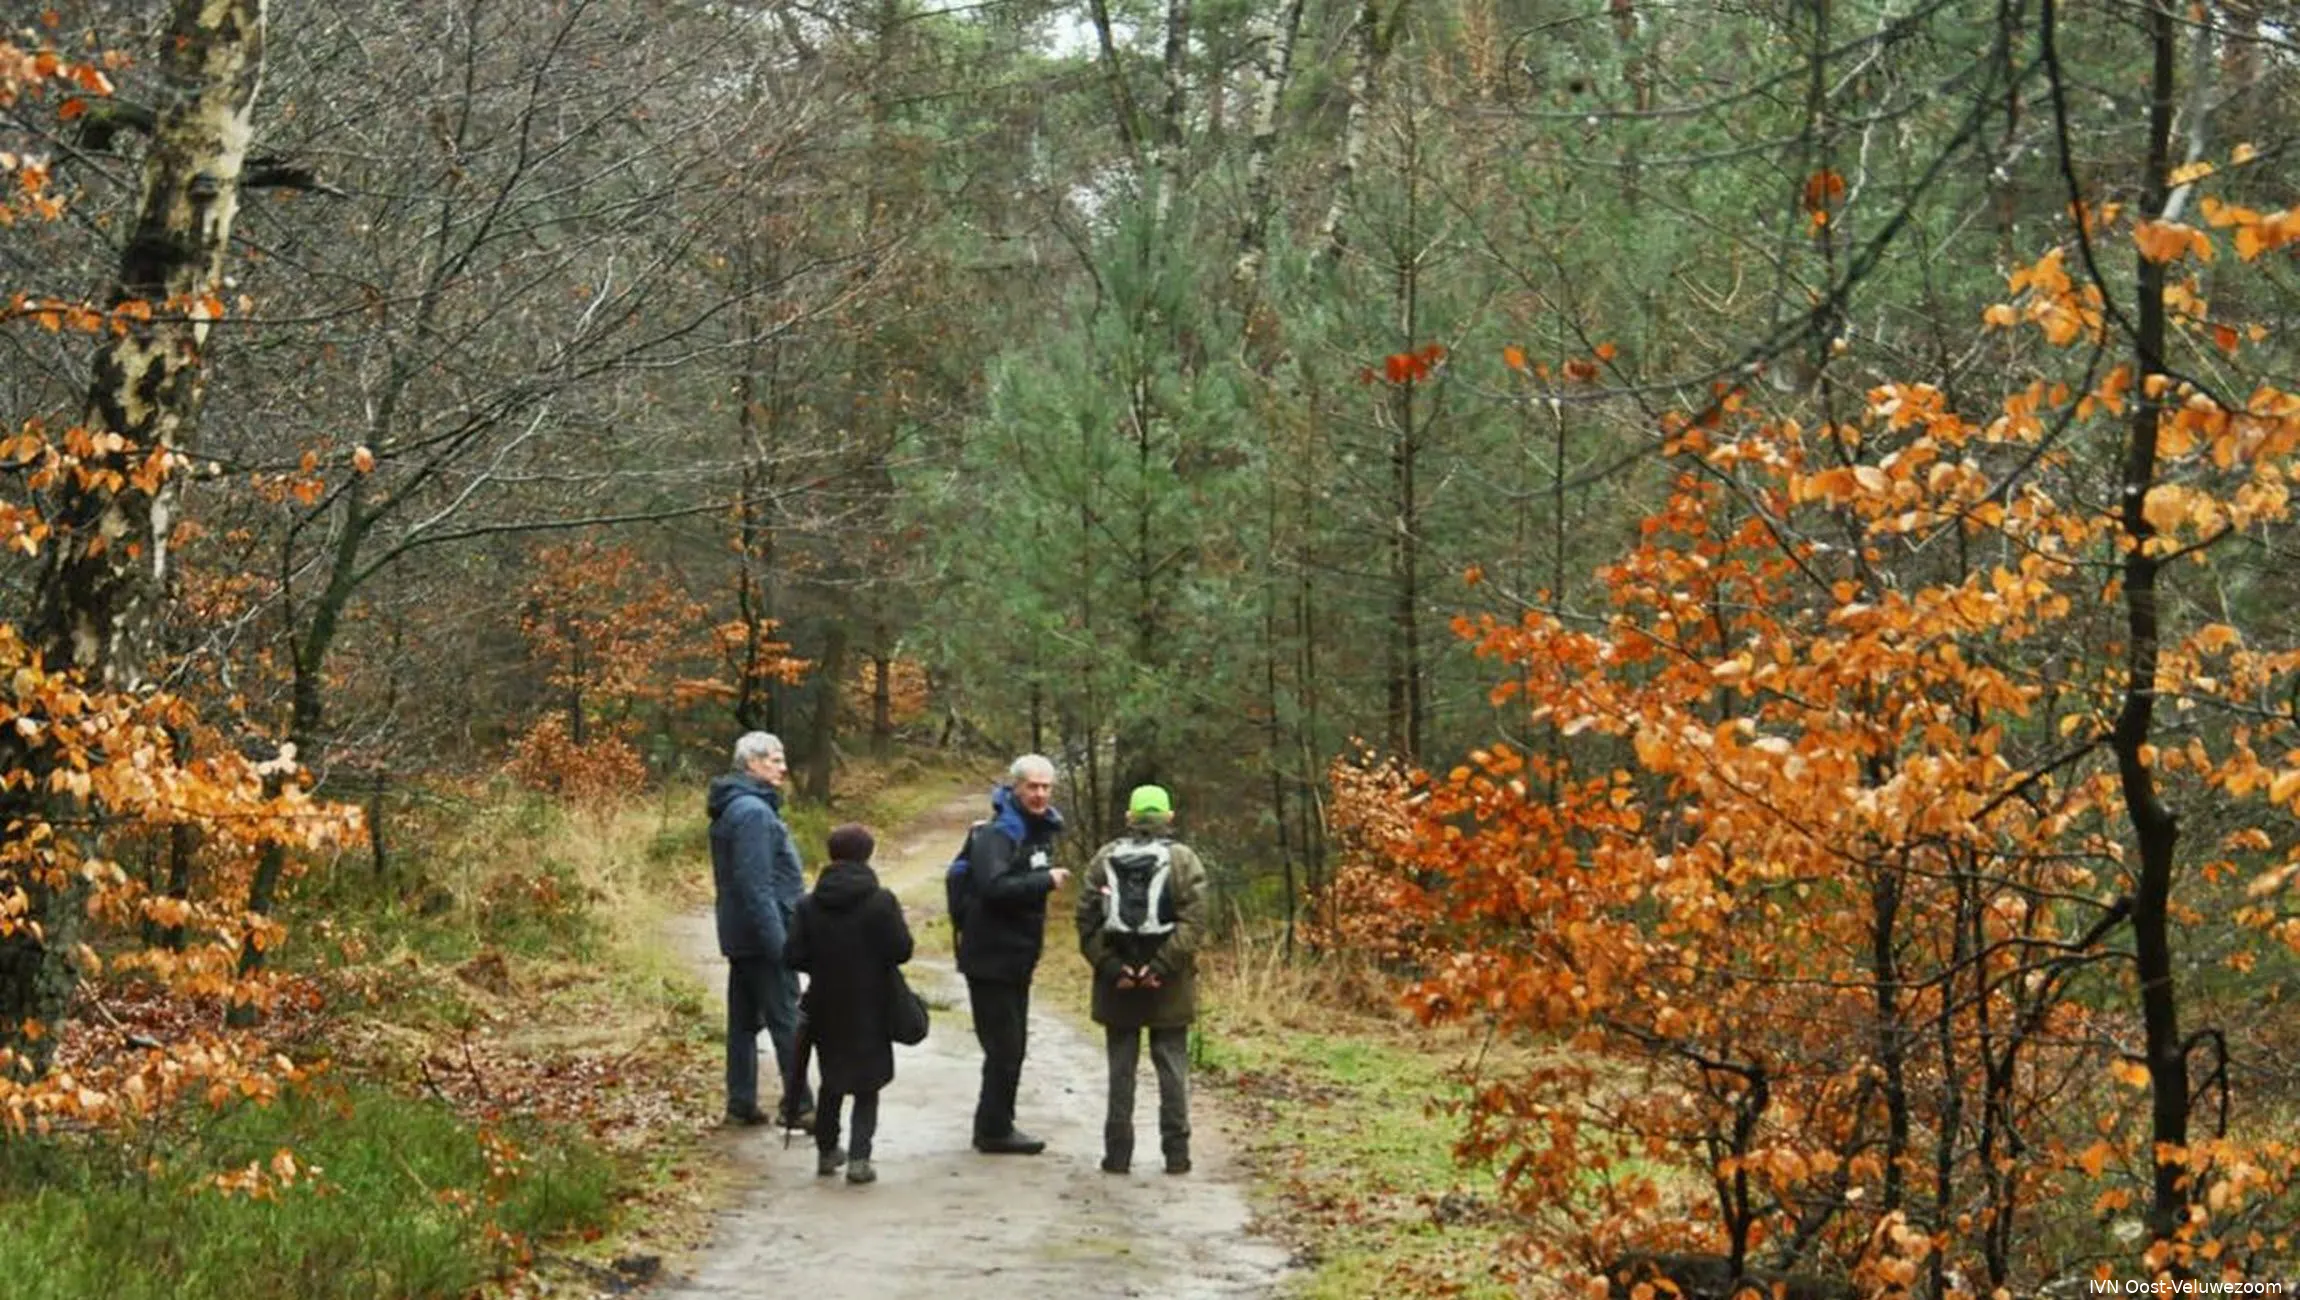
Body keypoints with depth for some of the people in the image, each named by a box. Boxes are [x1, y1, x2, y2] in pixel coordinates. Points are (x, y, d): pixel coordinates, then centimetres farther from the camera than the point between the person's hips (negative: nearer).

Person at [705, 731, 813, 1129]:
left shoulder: (732, 808, 14)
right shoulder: (753, 811, -17)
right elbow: (756, 884, -23)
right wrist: (778, 942, -23)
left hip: (740, 935, 10)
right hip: (763, 933, -10)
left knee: (744, 1020, 12)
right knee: (787, 1021, -5)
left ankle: (741, 1104, 17)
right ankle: (797, 1106, -3)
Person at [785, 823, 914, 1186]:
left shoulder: (810, 905, -5)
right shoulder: (881, 902, -14)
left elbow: (794, 956, -6)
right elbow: (901, 950, -15)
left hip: (825, 1007, 3)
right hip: (869, 1009, -3)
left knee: (831, 1081, 20)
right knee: (867, 1086, 5)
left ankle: (827, 1151, 29)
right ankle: (858, 1158, -6)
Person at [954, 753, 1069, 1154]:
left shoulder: (1041, 830, 11)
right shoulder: (997, 833, -17)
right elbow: (994, 886, -31)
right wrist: (1047, 881, -29)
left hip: (1017, 958, 9)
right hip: (991, 958, -9)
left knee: (1011, 1046, 16)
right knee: (1004, 1046, -5)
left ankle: (995, 1125, 26)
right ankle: (994, 1129, 4)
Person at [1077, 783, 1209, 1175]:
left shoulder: (1104, 859, 4)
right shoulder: (1184, 860, -1)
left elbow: (1087, 921, -4)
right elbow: (1193, 921, -12)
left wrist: (1111, 967, -7)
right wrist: (1162, 967, -15)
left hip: (1117, 983, 1)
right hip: (1169, 986, -1)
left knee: (1121, 1069, 8)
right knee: (1172, 1067, 6)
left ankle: (1118, 1152, 8)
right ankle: (1176, 1152, 7)